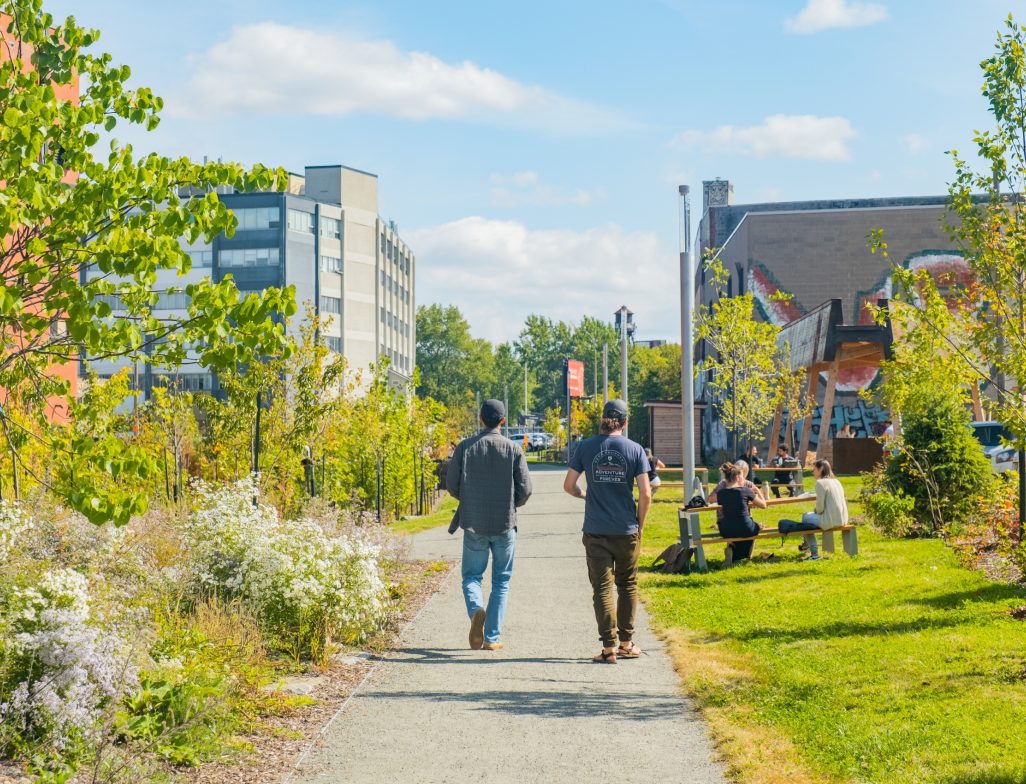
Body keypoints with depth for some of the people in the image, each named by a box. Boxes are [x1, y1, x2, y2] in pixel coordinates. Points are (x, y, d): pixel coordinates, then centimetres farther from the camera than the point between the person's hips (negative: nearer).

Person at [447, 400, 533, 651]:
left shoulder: (464, 447, -2)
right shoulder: (513, 449, -5)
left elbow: (451, 485, 0)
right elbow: (525, 490, -6)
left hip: (473, 524, 0)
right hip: (505, 525, 0)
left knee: (472, 575, 13)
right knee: (501, 581, 11)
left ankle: (476, 609, -18)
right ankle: (492, 637, 8)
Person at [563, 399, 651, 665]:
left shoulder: (586, 447, -2)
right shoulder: (635, 449, -2)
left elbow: (568, 485, -1)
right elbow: (645, 494, -6)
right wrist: (639, 525, 7)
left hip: (596, 531, 0)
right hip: (627, 532, 1)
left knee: (602, 588, 2)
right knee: (627, 586, 16)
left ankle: (609, 647, -2)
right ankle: (626, 643, 22)